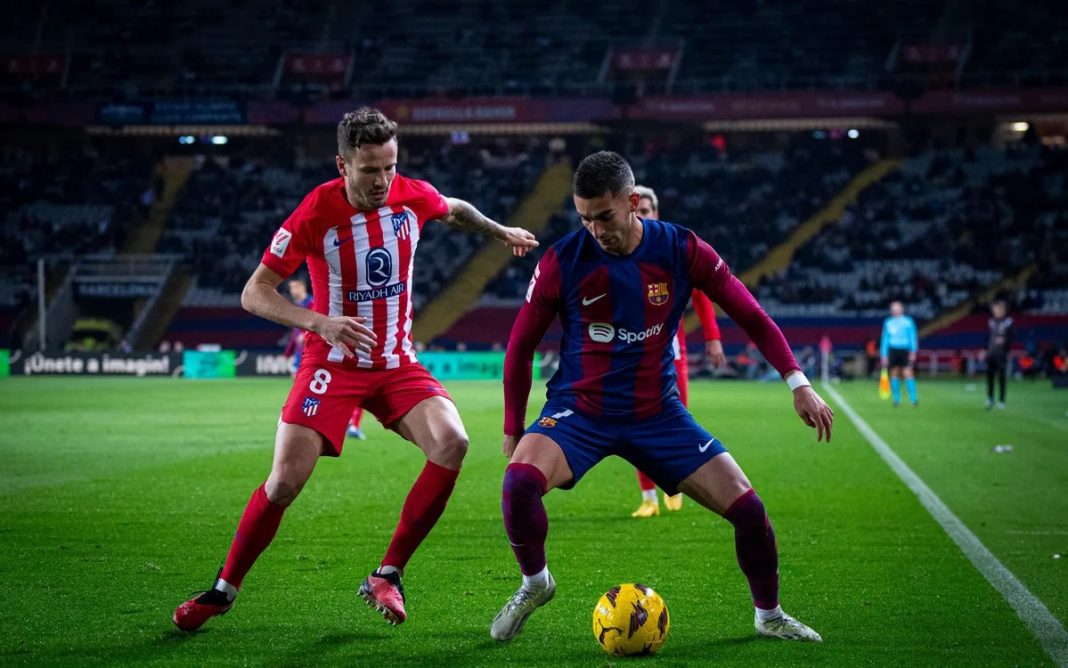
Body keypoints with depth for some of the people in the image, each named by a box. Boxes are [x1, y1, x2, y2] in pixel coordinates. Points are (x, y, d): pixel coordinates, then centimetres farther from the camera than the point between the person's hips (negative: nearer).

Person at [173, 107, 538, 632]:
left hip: (397, 363, 4)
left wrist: (501, 232, 28)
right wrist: (320, 323, -28)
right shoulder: (316, 213, -17)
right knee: (285, 480, -13)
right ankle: (223, 590, 10)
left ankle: (387, 577, -10)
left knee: (452, 443, -22)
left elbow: (454, 211, 23)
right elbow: (254, 293, -15)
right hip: (333, 365, -3)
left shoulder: (413, 197, -4)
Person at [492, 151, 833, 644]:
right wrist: (513, 431, 1)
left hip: (658, 414, 1)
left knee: (748, 508, -9)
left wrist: (797, 382, -9)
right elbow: (521, 346, 0)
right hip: (578, 411, -1)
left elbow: (751, 315, 0)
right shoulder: (563, 260, -11)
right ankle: (534, 584, -1)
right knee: (519, 482, -31)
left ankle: (769, 615, 19)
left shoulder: (680, 250, -9)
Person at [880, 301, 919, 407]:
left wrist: (913, 352, -9)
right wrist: (884, 355, 9)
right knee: (894, 374, 3)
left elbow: (913, 338, 1)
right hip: (892, 349, 3)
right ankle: (896, 399, 11)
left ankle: (914, 398, -13)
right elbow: (885, 339, 14)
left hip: (905, 350, -3)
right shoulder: (888, 323, 10)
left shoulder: (908, 322, 2)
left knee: (908, 373, -12)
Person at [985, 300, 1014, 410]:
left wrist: (1004, 340, -24)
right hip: (991, 353, 5)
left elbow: (1011, 338, -6)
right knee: (989, 376, 2)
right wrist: (985, 350, 13)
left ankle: (1001, 401, 6)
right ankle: (990, 399, 13)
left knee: (1001, 377, 0)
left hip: (1002, 354, -5)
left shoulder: (1008, 322, -5)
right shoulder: (991, 322, 11)